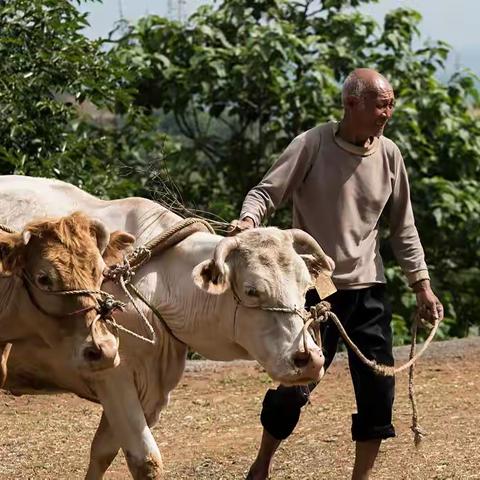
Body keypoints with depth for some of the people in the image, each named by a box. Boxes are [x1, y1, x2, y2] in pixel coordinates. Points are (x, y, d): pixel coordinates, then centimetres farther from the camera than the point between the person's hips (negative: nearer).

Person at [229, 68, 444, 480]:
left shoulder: (389, 155, 2)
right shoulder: (312, 145, -11)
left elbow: (402, 227, 11)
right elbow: (266, 192, -11)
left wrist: (421, 283, 10)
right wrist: (248, 219, -33)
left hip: (368, 290, 4)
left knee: (378, 389, 2)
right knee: (293, 384, -1)